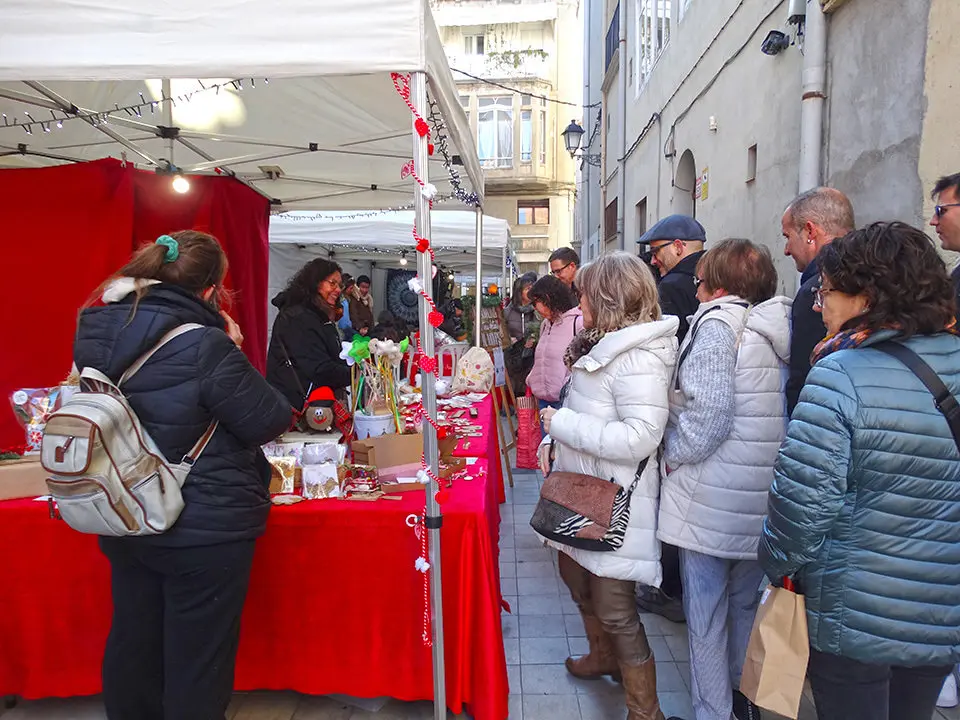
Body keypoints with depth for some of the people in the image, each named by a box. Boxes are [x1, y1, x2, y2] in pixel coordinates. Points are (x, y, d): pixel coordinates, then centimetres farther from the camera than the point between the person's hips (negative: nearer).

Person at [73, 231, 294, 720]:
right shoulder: (206, 348, -24)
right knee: (196, 660, 11)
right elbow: (271, 421, -16)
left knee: (132, 644, 24)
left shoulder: (96, 336, -1)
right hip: (204, 529, -7)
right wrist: (231, 355, -3)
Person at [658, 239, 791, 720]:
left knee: (705, 612, 6)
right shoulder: (777, 331, 8)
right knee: (746, 603, 23)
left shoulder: (718, 324, -14)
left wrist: (672, 454, -8)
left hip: (710, 499, -8)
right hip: (761, 498, 8)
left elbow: (708, 414, -22)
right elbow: (781, 412, 11)